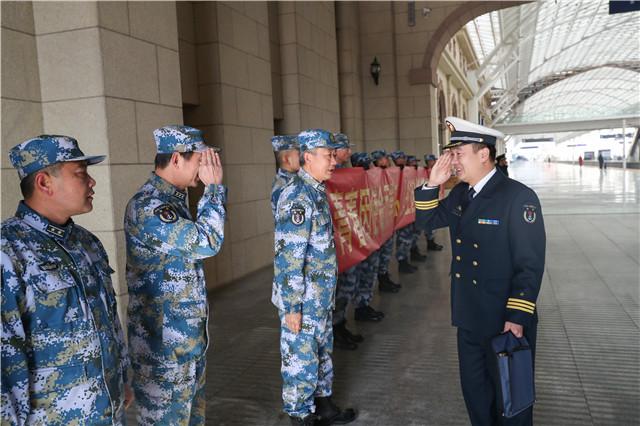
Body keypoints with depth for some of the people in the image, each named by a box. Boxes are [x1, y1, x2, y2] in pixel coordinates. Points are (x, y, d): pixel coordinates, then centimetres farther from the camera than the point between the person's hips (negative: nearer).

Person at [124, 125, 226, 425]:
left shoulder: (173, 198, 8)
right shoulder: (147, 206, -23)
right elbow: (207, 242, -24)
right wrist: (214, 186, -16)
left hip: (190, 334, 10)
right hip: (164, 342, -9)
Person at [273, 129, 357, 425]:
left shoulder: (316, 190, 8)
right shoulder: (297, 195, -21)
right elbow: (288, 256, -24)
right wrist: (292, 306, -21)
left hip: (321, 296, 9)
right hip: (303, 299, -9)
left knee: (322, 352, 21)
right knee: (301, 358, 7)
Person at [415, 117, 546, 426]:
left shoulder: (518, 197, -18)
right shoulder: (460, 194, 5)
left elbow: (530, 264, -19)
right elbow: (426, 220, 12)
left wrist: (517, 317, -21)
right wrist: (432, 184, -4)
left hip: (507, 322, -7)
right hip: (469, 318, 7)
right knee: (474, 391, 21)